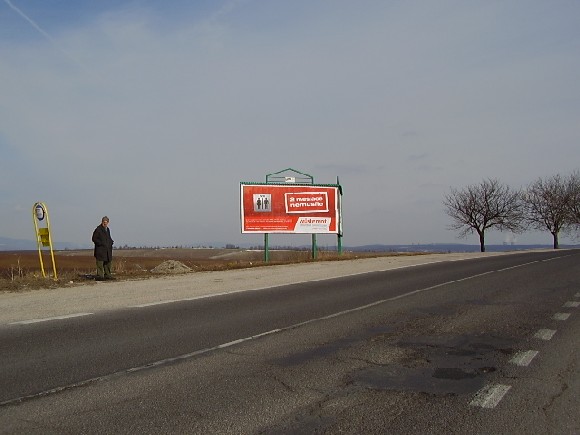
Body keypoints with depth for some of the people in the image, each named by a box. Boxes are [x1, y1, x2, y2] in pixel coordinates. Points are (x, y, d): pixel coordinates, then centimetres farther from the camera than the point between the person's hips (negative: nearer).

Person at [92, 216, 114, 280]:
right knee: (100, 263, -7)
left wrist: (111, 242, 8)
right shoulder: (98, 229, -7)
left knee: (108, 262, 12)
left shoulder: (107, 229, 18)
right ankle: (99, 276, -6)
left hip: (108, 250, 8)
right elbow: (94, 239, -10)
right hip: (100, 249, -8)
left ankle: (107, 275, 20)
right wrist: (101, 243, -18)